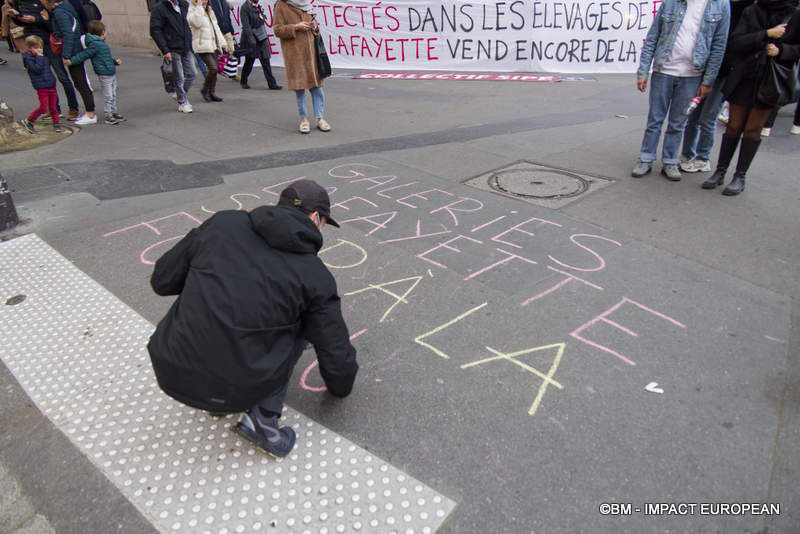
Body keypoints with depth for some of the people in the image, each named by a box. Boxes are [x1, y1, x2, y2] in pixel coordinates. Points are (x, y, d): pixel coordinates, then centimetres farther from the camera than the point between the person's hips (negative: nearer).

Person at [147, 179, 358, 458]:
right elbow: (336, 355, 6)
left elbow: (162, 280, 9)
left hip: (172, 372, 3)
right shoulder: (315, 275, 0)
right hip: (237, 391, -3)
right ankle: (263, 416, 6)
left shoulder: (222, 222, 4)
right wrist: (341, 387, 29)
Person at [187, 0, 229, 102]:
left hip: (214, 45, 8)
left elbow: (216, 27, 25)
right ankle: (204, 90, 2)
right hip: (202, 46, -8)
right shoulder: (192, 11, -3)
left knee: (214, 69, 5)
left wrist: (222, 42, 19)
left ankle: (212, 93, 14)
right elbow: (196, 23, -24)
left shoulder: (209, 12, 21)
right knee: (213, 69, -17)